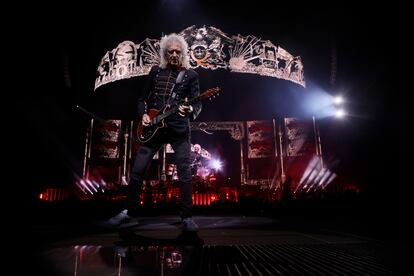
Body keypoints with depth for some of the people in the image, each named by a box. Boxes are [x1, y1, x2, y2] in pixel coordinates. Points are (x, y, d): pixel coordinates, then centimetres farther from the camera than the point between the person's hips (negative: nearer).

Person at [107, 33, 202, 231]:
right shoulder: (156, 71, 11)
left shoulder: (191, 75, 4)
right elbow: (143, 98, 15)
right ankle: (128, 211, 21)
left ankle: (187, 217, 7)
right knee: (138, 169, 4)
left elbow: (198, 104, -4)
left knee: (185, 172, -7)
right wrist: (143, 115, -3)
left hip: (179, 129, -2)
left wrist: (190, 111, -27)